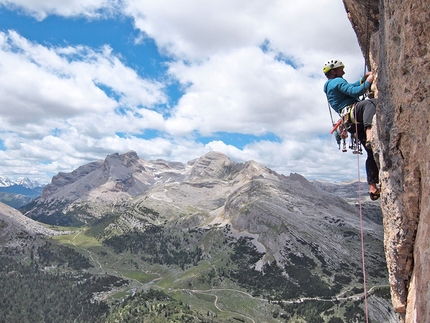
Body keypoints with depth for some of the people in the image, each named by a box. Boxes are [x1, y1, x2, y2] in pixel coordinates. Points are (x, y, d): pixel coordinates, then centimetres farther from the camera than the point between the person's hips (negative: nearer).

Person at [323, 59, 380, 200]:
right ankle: (370, 135, -62)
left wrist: (364, 78, 29)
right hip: (352, 111, -9)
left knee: (372, 153, 4)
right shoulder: (337, 81, 3)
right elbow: (355, 92, -12)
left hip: (354, 122, 9)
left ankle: (373, 188, 1)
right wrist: (368, 82, 1)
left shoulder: (330, 86, 32)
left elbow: (351, 87, 40)